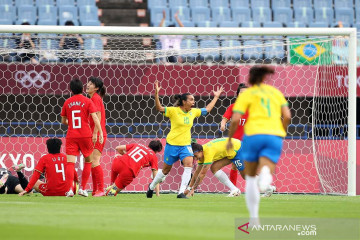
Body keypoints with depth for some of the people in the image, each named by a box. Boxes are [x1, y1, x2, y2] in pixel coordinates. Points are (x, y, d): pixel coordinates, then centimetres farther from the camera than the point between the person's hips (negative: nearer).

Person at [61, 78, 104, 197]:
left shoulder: (67, 102, 7)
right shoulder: (87, 101, 0)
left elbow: (63, 121, 15)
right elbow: (95, 117, -10)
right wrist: (100, 133, -9)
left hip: (71, 136, 1)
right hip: (85, 135, -1)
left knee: (70, 163, -4)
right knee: (88, 161, 16)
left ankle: (69, 189, -19)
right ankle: (83, 188, 13)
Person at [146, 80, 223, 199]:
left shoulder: (193, 112, 6)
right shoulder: (174, 111, -10)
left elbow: (207, 109, 21)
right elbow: (159, 108, -18)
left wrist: (216, 97, 23)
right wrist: (156, 93, -30)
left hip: (186, 145, 4)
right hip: (172, 144, -4)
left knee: (189, 164, -21)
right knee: (166, 169, 8)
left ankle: (181, 192, -20)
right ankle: (151, 187, 35)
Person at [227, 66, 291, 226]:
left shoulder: (246, 94, 10)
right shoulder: (276, 92, 19)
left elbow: (235, 119, -1)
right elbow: (287, 116, 8)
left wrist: (229, 139, 10)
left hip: (254, 134, -1)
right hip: (275, 135, 1)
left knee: (250, 178, 15)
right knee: (265, 177, -8)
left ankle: (254, 218, 11)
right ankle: (265, 173, -47)